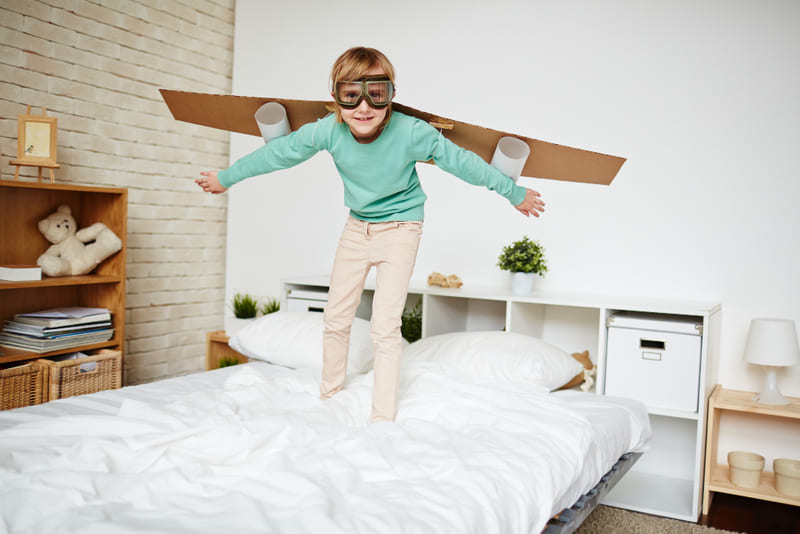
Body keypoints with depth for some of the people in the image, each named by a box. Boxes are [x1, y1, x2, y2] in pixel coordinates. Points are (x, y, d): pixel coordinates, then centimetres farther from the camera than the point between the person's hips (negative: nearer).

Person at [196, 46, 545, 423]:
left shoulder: (411, 132, -28)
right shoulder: (327, 131, -20)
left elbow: (461, 162, -14)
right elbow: (277, 153, -4)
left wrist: (514, 193, -3)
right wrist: (226, 178, 9)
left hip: (400, 228, -4)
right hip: (357, 226, 4)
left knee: (385, 328, -11)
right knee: (335, 320, 10)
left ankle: (383, 420, 1)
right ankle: (329, 399, 31)